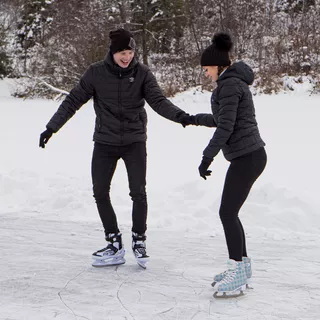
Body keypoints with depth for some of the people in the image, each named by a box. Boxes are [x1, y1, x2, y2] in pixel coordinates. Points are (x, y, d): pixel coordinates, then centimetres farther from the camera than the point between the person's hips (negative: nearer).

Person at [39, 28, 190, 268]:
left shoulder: (142, 73, -6)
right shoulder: (96, 73, -5)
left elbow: (158, 100, -13)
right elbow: (73, 101, -1)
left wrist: (179, 115, -32)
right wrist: (52, 127, -4)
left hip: (134, 141, -1)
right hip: (105, 142, 1)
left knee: (138, 193, -6)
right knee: (100, 193, 1)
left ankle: (139, 242, 13)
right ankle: (115, 245, 13)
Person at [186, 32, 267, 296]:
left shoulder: (230, 84, -13)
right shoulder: (235, 82, 18)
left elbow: (226, 126, -19)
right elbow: (222, 120, 29)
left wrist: (207, 158, -17)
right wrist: (196, 119, 40)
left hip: (247, 157, -10)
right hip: (248, 155, 10)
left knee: (227, 213, -7)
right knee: (229, 212, 13)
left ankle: (237, 274, -1)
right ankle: (242, 268, 21)